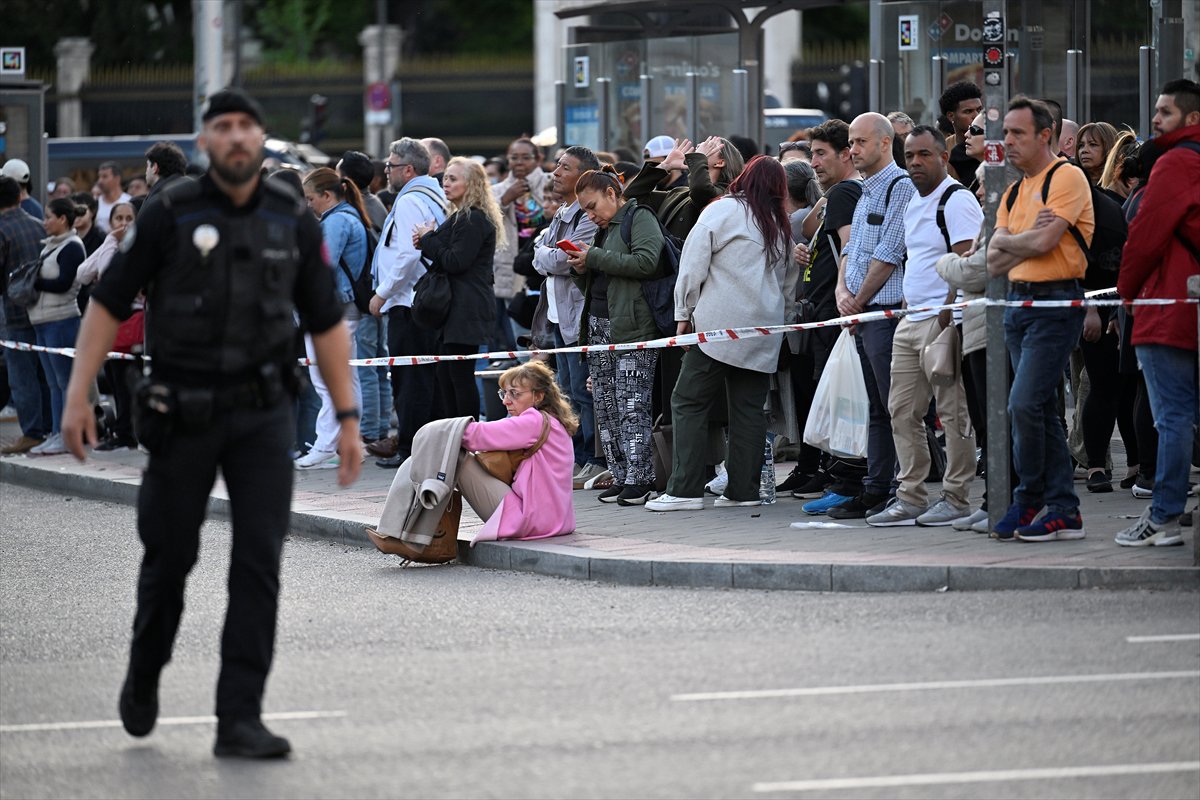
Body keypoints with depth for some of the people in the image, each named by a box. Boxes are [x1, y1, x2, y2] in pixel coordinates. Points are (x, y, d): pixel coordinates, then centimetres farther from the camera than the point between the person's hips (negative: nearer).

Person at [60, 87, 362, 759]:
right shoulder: (170, 217, -7)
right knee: (171, 554, 10)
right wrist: (78, 397, -8)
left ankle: (240, 720, -9)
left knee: (260, 560, -10)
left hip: (263, 413, 1)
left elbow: (327, 324, 6)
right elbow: (109, 305, -2)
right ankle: (145, 673, 39)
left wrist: (349, 419, 3)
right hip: (183, 416, -1)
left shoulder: (295, 221, 0)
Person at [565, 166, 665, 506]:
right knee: (606, 407, 5)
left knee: (632, 405, -10)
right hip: (599, 324, 9)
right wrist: (580, 269, 6)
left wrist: (595, 258, -14)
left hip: (632, 325, -9)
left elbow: (647, 261, -20)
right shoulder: (603, 229, 23)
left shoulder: (640, 219, -3)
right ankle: (620, 476, 8)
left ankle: (639, 478, -8)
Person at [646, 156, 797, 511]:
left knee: (689, 403, -2)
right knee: (749, 408, 8)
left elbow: (693, 266, -4)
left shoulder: (722, 211, -2)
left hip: (720, 325, -6)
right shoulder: (781, 225, 14)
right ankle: (744, 489, 5)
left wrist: (684, 313, 3)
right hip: (764, 329, 6)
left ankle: (685, 489, -9)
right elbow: (789, 281, 16)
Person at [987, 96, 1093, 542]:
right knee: (1041, 408, 7)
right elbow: (994, 263, 10)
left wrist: (1008, 241, 0)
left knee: (1024, 405, -15)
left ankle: (1028, 502, -4)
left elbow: (1043, 242, -18)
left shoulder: (1067, 178, -6)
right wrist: (1029, 238, -6)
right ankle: (1064, 511, 10)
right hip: (1018, 302, 9)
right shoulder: (1013, 194, 18)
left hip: (1055, 302, -9)